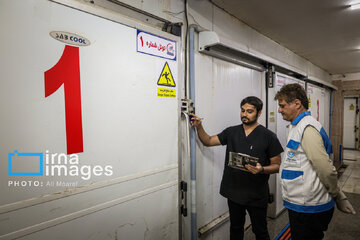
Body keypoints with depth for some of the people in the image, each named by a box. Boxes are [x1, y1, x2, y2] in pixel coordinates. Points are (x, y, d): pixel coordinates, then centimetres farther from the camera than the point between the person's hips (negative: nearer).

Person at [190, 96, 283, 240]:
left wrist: (261, 169, -25)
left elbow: (277, 166, -5)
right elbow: (208, 141, 5)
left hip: (256, 195, -3)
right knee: (236, 228, 22)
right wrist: (199, 127, -12)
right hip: (234, 192, 3)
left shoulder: (268, 136, -8)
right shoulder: (231, 132, 3)